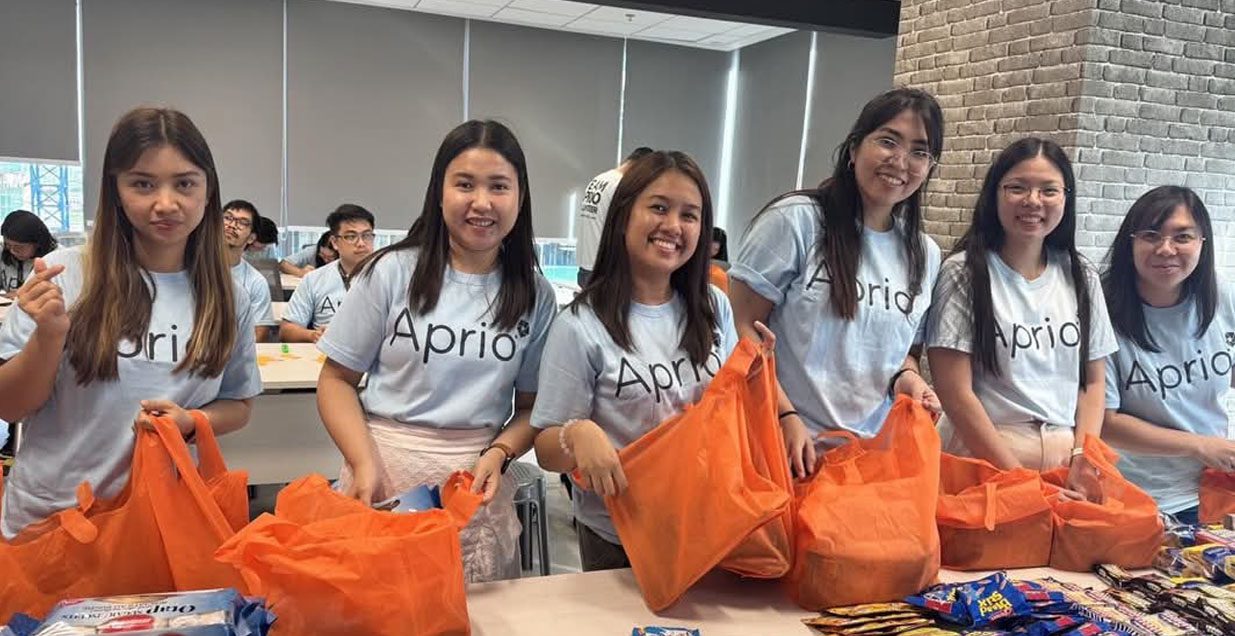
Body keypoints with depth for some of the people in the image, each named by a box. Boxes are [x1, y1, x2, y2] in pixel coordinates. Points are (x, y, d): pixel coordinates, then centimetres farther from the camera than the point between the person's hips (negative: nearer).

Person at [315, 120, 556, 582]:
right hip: (386, 471, -1)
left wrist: (498, 454, -12)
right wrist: (365, 463, -13)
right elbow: (337, 380, 1)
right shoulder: (392, 272, -3)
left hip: (478, 478, 2)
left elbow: (531, 405, 7)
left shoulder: (535, 294, 3)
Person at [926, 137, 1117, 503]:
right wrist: (1018, 478, -12)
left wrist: (1082, 459, -3)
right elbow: (955, 392, -10)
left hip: (1063, 457, 4)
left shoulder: (1081, 279, 9)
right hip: (982, 455, -3)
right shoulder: (964, 273, -5)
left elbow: (1093, 382, 12)